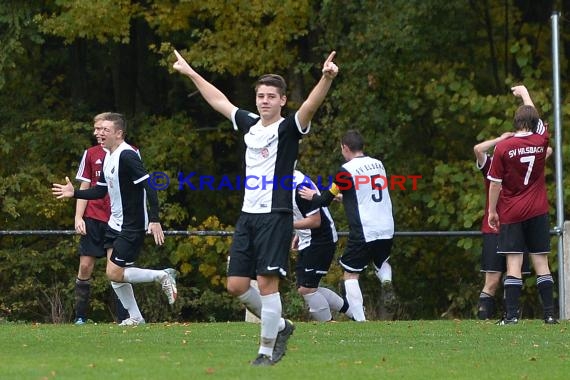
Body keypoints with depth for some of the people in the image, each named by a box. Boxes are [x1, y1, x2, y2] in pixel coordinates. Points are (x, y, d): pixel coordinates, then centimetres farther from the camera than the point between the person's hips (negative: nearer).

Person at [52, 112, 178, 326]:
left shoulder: (127, 156, -20)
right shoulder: (107, 158, 10)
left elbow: (149, 186, -25)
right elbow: (101, 190, 20)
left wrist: (154, 220, -31)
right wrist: (74, 193, 8)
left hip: (132, 226, -9)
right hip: (115, 224, 9)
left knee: (115, 274, -11)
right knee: (113, 274, 6)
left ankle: (163, 276, 3)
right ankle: (135, 317, 16)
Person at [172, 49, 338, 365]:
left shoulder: (288, 128, -6)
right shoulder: (250, 124, 12)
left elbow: (311, 105, -25)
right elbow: (219, 101, 27)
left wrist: (327, 78, -43)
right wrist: (190, 73, 34)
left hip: (275, 217, -7)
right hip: (247, 216, 7)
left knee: (267, 283, -8)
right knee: (236, 285, 5)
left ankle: (266, 352, 1)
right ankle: (279, 326, 25)